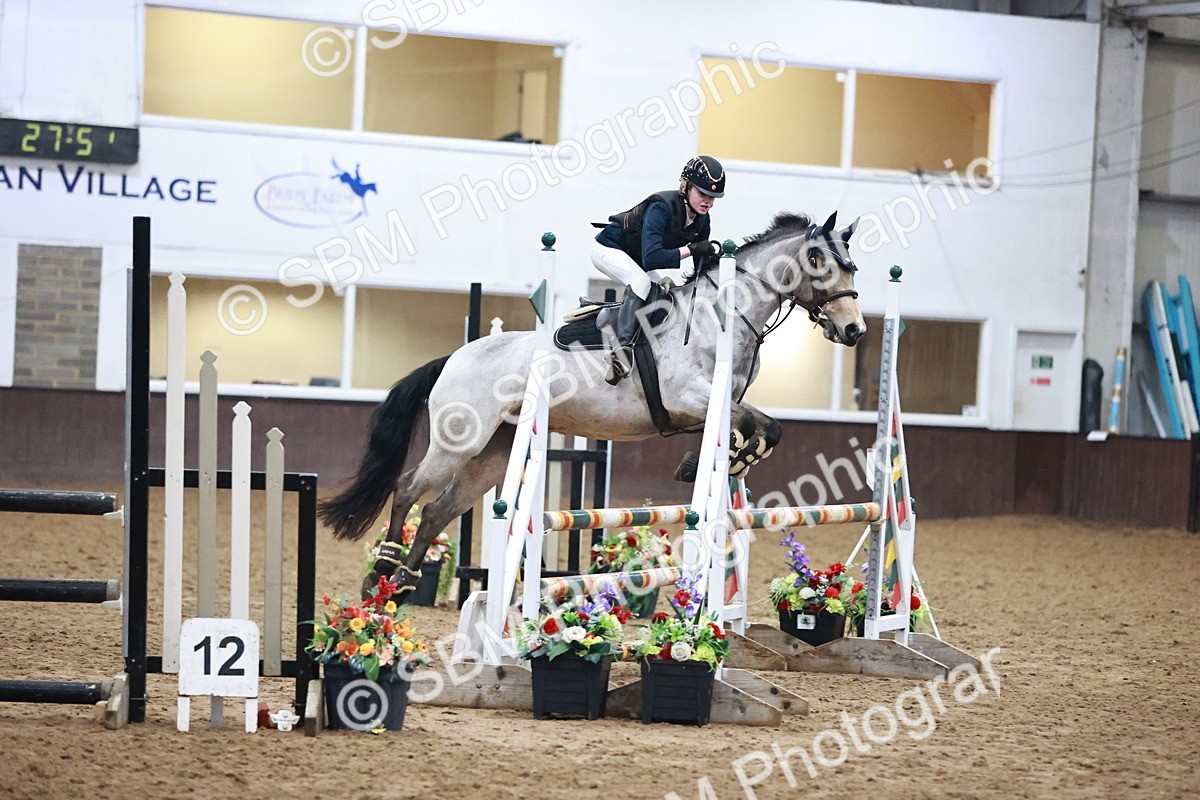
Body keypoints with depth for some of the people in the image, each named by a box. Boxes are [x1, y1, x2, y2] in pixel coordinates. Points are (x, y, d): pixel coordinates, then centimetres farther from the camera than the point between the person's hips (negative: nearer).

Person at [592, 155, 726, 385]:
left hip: (633, 258, 9)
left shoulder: (702, 221, -9)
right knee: (641, 281, -31)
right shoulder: (662, 208, -33)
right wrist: (691, 249, -40)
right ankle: (621, 347, -39)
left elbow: (700, 268, -3)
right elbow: (651, 258, -42)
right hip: (608, 249, -9)